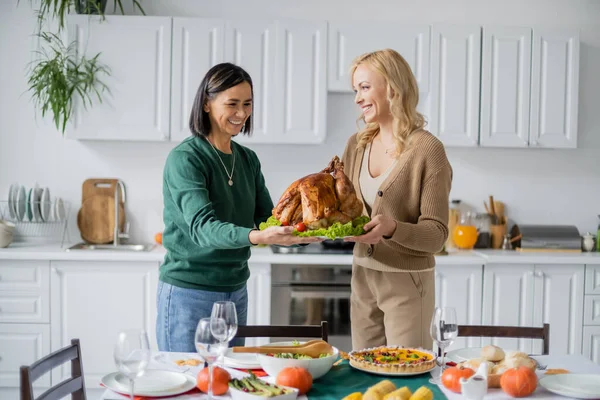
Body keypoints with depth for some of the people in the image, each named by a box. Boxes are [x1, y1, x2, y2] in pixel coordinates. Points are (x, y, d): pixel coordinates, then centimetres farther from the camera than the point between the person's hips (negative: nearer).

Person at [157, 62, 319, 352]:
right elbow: (202, 227, -26)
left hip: (236, 291, 6)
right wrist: (256, 236, -42)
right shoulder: (185, 158, -13)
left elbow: (267, 219, 5)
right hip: (189, 293, -6)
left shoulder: (248, 160, 8)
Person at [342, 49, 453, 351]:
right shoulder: (356, 145, 5)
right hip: (362, 278, 6)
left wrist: (392, 229, -30)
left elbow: (437, 234, -13)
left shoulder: (427, 150, -13)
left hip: (407, 283, -5)